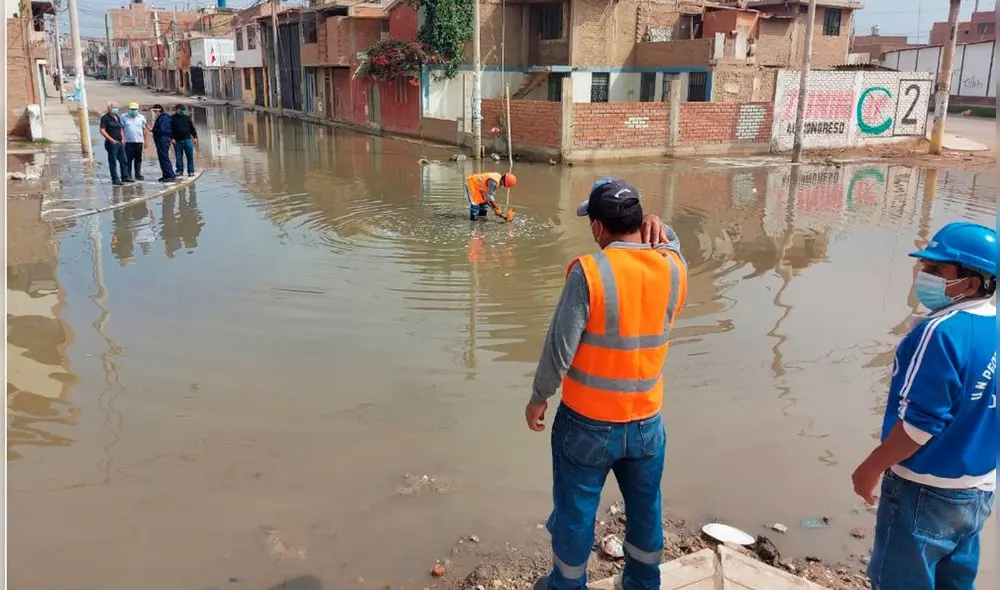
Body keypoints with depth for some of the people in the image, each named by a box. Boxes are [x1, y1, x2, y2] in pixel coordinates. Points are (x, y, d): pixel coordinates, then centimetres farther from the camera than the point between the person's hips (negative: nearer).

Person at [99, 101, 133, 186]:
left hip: (120, 142, 8)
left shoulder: (117, 117, 16)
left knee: (124, 160, 9)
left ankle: (125, 177, 17)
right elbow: (102, 131, -12)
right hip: (111, 143, -7)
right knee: (113, 161, -3)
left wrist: (123, 138, 10)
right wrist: (111, 140, -18)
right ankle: (115, 179, 0)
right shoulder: (105, 118, -7)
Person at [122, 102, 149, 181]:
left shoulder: (141, 117, 8)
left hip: (139, 141, 2)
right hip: (128, 142, -2)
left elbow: (144, 129, 11)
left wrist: (146, 140, 8)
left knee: (138, 159, 7)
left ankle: (138, 174, 14)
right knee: (128, 159, -3)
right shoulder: (124, 117, 2)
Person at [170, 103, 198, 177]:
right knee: (178, 157, 3)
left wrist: (195, 137, 9)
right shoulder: (172, 118, 4)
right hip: (177, 141, -1)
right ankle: (179, 170, 13)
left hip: (187, 140, 1)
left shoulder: (187, 118, 12)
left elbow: (192, 128, 15)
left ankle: (191, 171, 1)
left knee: (190, 156, -3)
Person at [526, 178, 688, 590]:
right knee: (645, 513, 23)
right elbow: (669, 243, 19)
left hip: (587, 423, -4)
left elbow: (560, 349, -17)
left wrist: (538, 399, -2)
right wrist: (658, 227, -3)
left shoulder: (589, 271, -20)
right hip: (647, 422, 4)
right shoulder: (673, 267, -7)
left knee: (575, 514, 17)